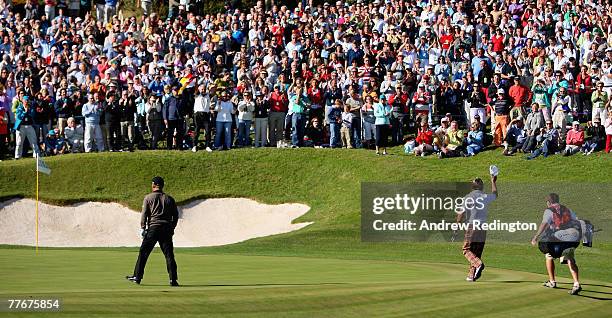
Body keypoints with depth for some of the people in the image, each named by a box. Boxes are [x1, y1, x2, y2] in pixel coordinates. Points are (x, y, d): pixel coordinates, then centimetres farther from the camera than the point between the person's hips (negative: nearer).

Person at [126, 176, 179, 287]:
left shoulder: (148, 198, 2)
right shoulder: (169, 199, 11)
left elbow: (144, 214, -4)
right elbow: (175, 215, 12)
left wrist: (143, 228, -1)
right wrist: (172, 228, 20)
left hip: (153, 229, -3)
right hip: (167, 230, 3)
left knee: (143, 253, 2)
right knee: (169, 255, 2)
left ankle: (137, 277, 1)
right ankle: (173, 279, -3)